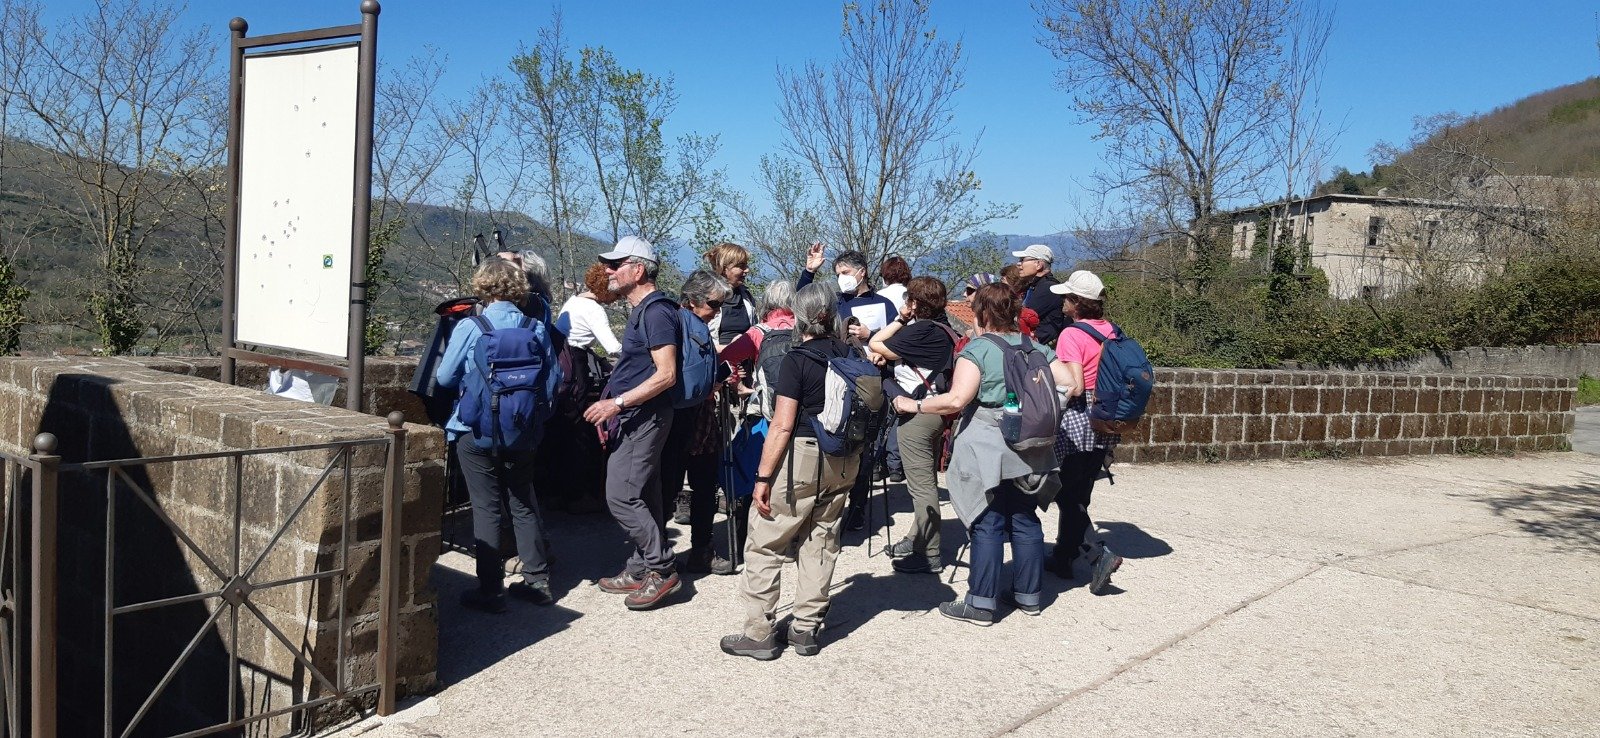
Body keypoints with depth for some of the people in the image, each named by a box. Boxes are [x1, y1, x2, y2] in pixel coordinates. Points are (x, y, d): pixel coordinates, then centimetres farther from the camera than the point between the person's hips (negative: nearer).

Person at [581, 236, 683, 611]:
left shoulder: (656, 311, -16)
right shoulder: (641, 310, 16)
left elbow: (666, 375, -22)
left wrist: (617, 402, -23)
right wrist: (611, 410, 18)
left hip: (645, 417, -10)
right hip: (633, 418, 10)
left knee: (621, 496, -10)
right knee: (641, 498, 14)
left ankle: (662, 569, -1)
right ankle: (641, 571, 22)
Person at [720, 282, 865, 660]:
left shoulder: (798, 360, -13)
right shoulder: (850, 355, 5)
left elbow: (783, 425, -17)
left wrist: (763, 477, -13)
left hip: (802, 458, -7)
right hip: (843, 462, 7)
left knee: (764, 544, 4)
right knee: (820, 543, 13)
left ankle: (760, 633, 7)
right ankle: (806, 629, 19)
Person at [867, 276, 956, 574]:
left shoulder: (919, 330, -18)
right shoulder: (944, 331, 10)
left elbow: (876, 345, -14)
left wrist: (900, 319, -6)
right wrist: (885, 354, -2)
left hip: (916, 413, -10)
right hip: (936, 411, 10)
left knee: (921, 485, -4)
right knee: (926, 481, 18)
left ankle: (929, 555, 1)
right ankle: (918, 539, 32)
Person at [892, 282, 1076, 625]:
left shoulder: (977, 349, -9)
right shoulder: (1035, 348, 9)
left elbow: (956, 399, -19)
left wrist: (913, 405, -10)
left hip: (988, 453, -6)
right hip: (1029, 452, 6)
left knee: (987, 525, -1)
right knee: (1024, 521, 14)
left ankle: (981, 603, 3)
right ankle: (1028, 596, 24)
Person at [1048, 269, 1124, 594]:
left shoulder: (1072, 335, -15)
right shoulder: (1111, 330, 6)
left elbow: (1075, 387, -21)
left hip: (1076, 419, -7)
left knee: (1067, 495, 3)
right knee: (1080, 493, 17)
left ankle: (1099, 554, -9)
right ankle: (1064, 558, 27)